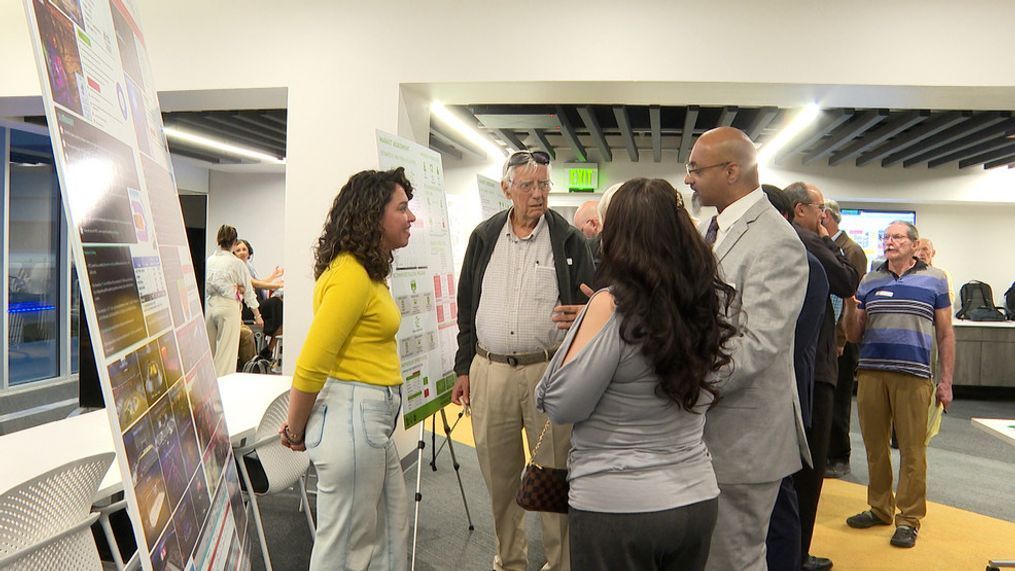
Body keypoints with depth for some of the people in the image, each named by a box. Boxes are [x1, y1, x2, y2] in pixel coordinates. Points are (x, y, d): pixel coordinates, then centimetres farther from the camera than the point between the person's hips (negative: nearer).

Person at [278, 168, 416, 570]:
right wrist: (295, 431, -7)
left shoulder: (369, 271, 13)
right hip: (351, 416, -10)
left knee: (392, 525, 22)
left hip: (373, 417, 10)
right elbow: (311, 363, -20)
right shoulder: (350, 275, -19)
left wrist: (300, 426, 12)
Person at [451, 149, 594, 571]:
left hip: (550, 370, -3)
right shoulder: (484, 237, 10)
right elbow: (466, 307, 13)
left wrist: (586, 315, -22)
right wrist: (464, 367, 11)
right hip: (489, 370, 3)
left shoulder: (569, 240, 1)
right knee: (499, 475, 12)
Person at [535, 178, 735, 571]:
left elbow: (562, 407, -14)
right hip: (698, 498, 5)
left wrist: (582, 330, 1)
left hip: (615, 506, -5)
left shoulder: (613, 306, -19)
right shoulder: (710, 302, -4)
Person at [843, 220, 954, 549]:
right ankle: (880, 508, 24)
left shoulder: (934, 279, 6)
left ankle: (909, 518, 11)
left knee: (912, 449, 1)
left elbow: (945, 333, 7)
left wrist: (945, 381, 2)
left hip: (913, 376, -3)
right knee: (875, 446, 10)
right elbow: (853, 336, 11)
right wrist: (850, 306, -8)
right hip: (870, 374, 3)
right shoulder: (869, 281, 11)